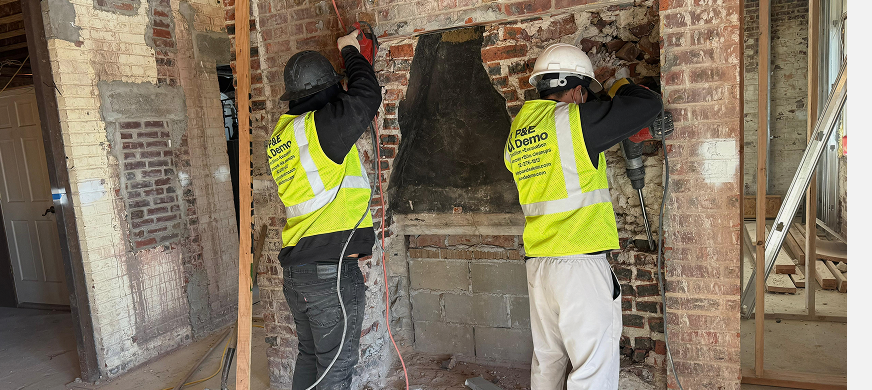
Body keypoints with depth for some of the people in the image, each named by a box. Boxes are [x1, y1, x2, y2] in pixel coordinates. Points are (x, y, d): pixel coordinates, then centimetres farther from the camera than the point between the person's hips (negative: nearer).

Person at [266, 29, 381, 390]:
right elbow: (367, 96, -5)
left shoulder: (284, 130, 11)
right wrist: (350, 51, 12)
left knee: (309, 357, 22)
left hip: (296, 272, 9)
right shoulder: (320, 126, -14)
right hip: (332, 272, -8)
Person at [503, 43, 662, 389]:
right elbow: (649, 105, -6)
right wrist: (621, 87, 14)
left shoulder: (516, 133, 11)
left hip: (537, 264, 7)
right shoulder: (575, 120, -10)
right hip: (580, 262, -7)